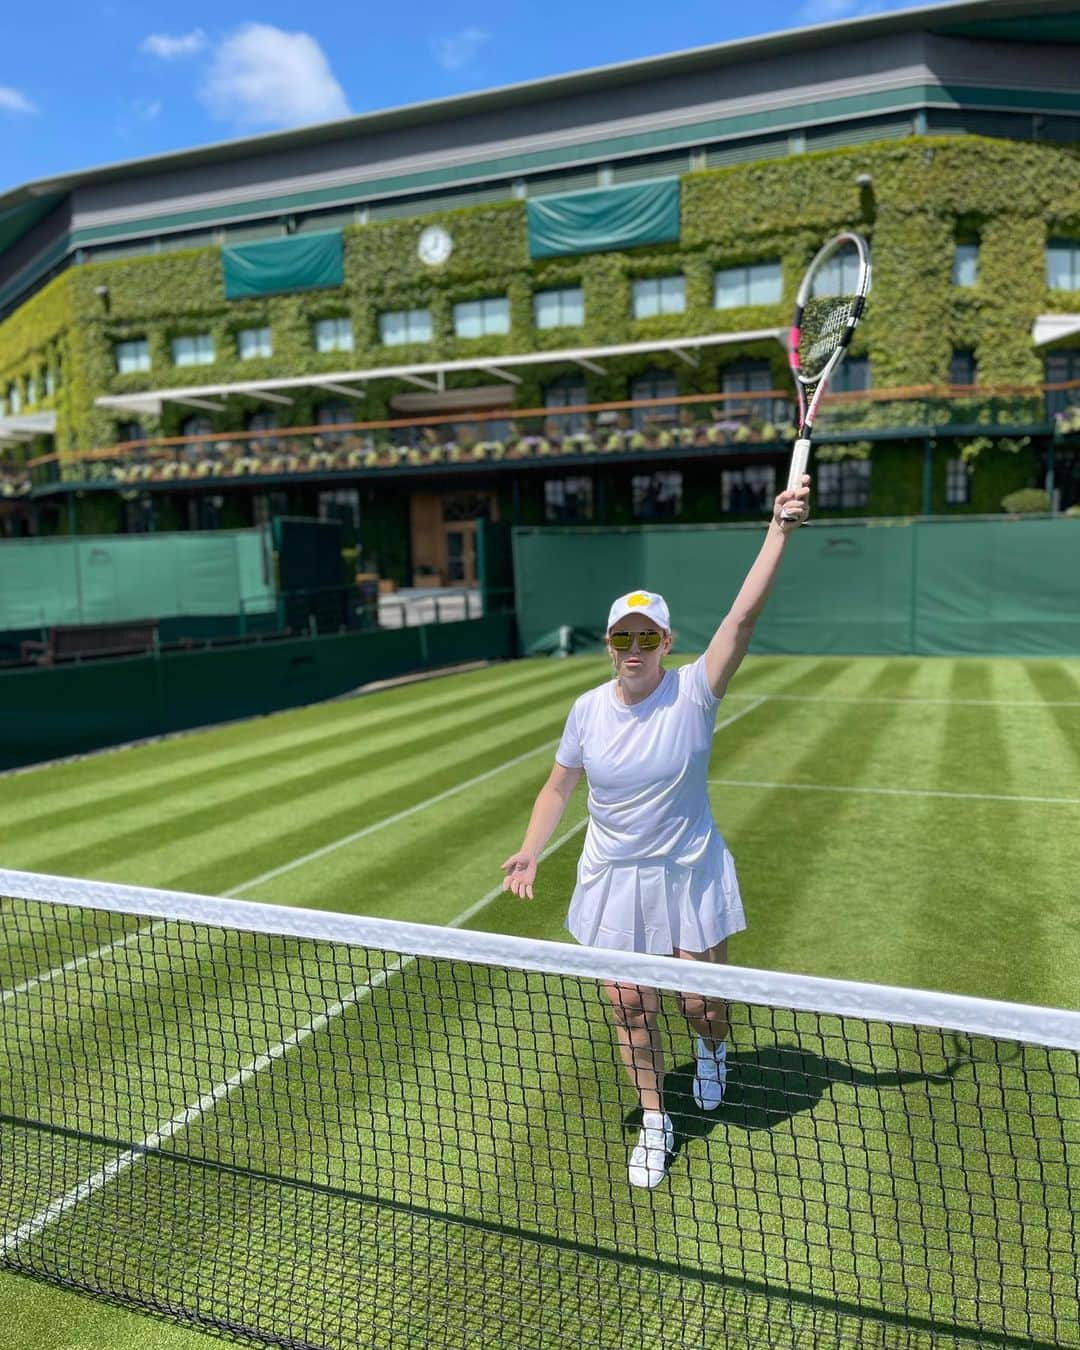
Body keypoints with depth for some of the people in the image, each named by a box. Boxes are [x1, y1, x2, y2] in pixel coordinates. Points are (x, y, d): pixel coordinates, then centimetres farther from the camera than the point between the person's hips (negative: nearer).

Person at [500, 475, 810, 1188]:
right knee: (629, 1005, 7)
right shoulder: (588, 709, -6)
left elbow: (744, 614, -25)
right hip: (614, 880, 2)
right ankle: (655, 1124, 31)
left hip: (689, 875, -2)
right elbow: (558, 787, 5)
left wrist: (781, 528, -32)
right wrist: (530, 852, -8)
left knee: (702, 1003, 9)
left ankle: (713, 1051, 49)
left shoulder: (693, 691, -14)